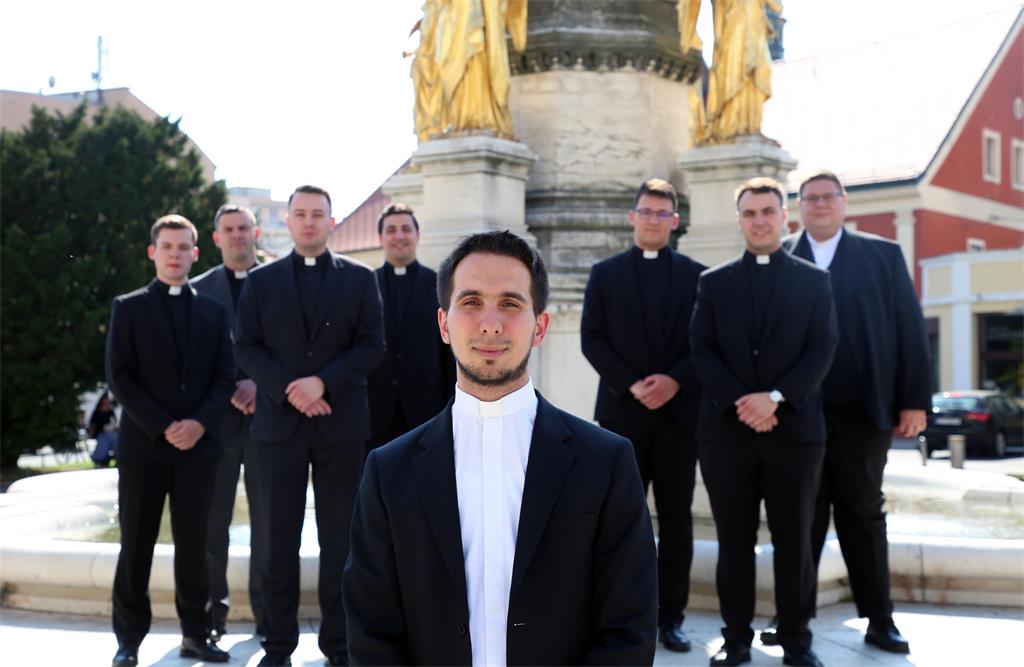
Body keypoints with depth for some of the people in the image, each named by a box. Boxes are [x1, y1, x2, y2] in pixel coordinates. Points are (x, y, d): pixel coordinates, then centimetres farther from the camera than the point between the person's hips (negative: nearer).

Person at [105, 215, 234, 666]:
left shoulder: (213, 312, 12)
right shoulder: (128, 307, 4)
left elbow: (223, 377, 6)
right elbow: (119, 377, -4)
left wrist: (201, 422, -12)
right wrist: (162, 427, -13)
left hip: (198, 444, 2)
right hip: (143, 443, -2)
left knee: (193, 543, 5)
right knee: (136, 544, 2)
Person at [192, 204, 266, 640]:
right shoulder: (200, 289, 9)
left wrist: (260, 383, -12)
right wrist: (227, 389, -9)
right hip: (216, 417, 1)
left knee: (267, 519, 4)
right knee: (211, 520, 3)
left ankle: (267, 612, 13)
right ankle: (213, 610, 12)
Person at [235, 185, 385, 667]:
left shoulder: (359, 279, 7)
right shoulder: (261, 280, 9)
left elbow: (371, 345, 0)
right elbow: (246, 348, 3)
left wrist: (322, 382, -13)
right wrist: (288, 388, -11)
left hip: (341, 423, 0)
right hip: (279, 422, 1)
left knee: (339, 537, 3)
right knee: (279, 537, 2)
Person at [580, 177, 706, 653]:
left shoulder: (697, 275, 8)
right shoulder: (605, 273, 7)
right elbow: (592, 339, 0)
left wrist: (676, 380, -14)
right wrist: (631, 384, -13)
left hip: (679, 410, 1)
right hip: (622, 411, -1)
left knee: (676, 518, 5)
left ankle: (671, 616, 12)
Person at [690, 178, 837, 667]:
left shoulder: (814, 280, 8)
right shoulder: (714, 282, 10)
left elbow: (822, 352, -1)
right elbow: (702, 352, 2)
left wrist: (774, 397, -14)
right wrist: (739, 404, -12)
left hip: (795, 429, -1)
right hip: (726, 429, 1)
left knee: (794, 540, 4)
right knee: (734, 540, 5)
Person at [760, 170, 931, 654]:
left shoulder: (883, 255, 7)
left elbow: (910, 329, 2)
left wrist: (915, 400, -4)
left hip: (863, 409, 0)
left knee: (863, 512, 9)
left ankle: (879, 621, 16)